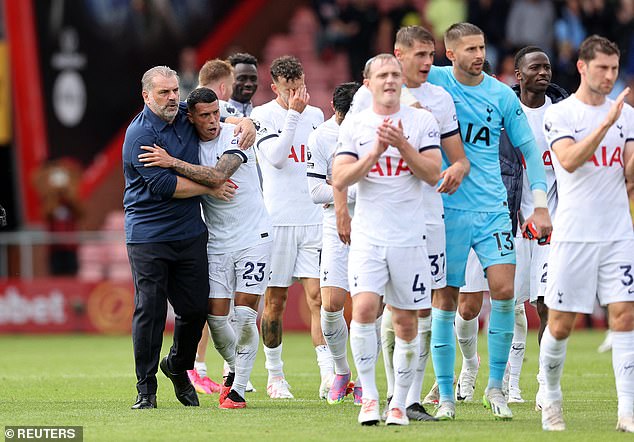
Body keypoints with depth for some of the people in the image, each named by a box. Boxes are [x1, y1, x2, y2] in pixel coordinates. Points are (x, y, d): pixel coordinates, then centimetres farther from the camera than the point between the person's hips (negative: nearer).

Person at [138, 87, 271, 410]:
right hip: (216, 243, 4)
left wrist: (172, 162, -26)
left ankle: (238, 389, 0)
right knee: (215, 317, -2)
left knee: (245, 316, -9)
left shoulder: (235, 137, -11)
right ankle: (234, 368, 26)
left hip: (252, 235, -4)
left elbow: (218, 175, -26)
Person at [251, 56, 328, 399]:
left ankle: (328, 375, -13)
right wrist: (293, 113, -17)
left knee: (317, 297, -6)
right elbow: (276, 157, -16)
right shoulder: (263, 116, -3)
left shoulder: (315, 115, 13)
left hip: (313, 218, 4)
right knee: (275, 300, 2)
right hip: (277, 219, -3)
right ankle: (274, 376, 13)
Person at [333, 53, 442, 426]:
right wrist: (376, 151, -14)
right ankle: (369, 395, -8)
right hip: (368, 236, 0)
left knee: (406, 322, 3)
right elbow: (340, 179, -3)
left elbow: (433, 174, -4)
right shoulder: (355, 125, 5)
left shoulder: (422, 121, 4)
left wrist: (402, 145, -16)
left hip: (410, 237, 0)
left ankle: (399, 402, 13)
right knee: (364, 309, -18)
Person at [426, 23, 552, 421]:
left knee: (504, 290, -11)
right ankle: (446, 395, 9)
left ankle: (495, 387, 3)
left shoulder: (502, 95, 3)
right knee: (445, 299, 0)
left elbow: (529, 149, 9)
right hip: (447, 208, -1)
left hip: (493, 207, 1)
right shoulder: (433, 82, -2)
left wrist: (540, 204, 2)